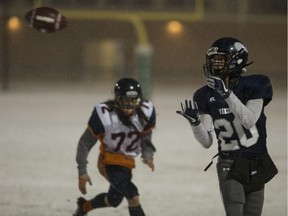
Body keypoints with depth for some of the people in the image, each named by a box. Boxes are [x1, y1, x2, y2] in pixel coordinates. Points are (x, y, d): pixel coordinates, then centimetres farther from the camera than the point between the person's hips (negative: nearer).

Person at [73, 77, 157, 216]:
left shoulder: (146, 112, -16)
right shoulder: (104, 115, -27)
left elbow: (146, 137, -1)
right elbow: (85, 143, -15)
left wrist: (147, 156, -22)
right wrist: (82, 172, -13)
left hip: (128, 162, 6)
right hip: (109, 162, -6)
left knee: (114, 200, 24)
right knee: (133, 196, -22)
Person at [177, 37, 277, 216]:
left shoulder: (254, 86, -8)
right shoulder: (207, 96, -3)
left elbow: (249, 120, -23)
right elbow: (207, 141, -3)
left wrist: (226, 93, -31)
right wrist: (195, 121, -23)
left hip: (256, 167, 1)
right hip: (229, 165, 0)